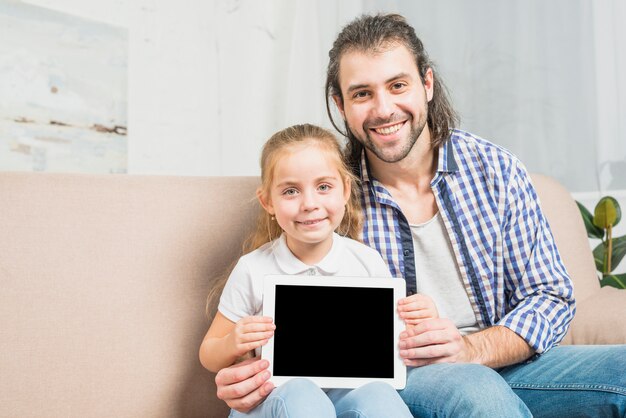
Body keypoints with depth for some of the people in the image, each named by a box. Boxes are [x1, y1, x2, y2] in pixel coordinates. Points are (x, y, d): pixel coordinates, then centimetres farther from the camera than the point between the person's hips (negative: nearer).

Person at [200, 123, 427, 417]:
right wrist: (234, 344, -18)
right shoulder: (252, 270, -4)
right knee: (298, 394, -34)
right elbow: (209, 355, 5)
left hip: (349, 392, 1)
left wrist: (421, 322, -10)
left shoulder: (368, 261, 2)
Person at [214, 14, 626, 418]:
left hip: (496, 362, 3)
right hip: (386, 383, -2)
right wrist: (257, 373, -23)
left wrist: (472, 349, -19)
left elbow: (550, 297, 1)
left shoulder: (495, 170, -1)